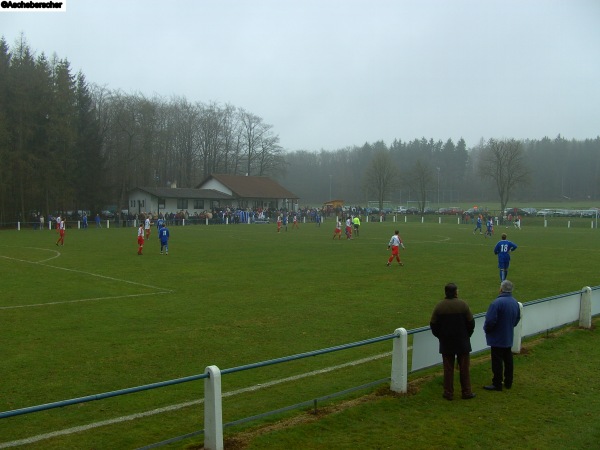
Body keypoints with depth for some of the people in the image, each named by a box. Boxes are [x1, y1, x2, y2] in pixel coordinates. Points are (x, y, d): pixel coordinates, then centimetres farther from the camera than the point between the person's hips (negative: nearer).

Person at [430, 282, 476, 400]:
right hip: (462, 342, -1)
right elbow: (471, 322, -5)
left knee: (448, 368, 7)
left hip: (446, 343, 1)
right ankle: (466, 392, 15)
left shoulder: (439, 306, -5)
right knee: (464, 368, 10)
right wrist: (467, 335, 11)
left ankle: (448, 393, 10)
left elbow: (433, 325, -2)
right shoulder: (463, 304, -9)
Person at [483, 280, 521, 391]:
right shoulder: (515, 303, 3)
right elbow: (517, 319, 15)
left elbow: (490, 320, -24)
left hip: (497, 337, -8)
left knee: (497, 361, 1)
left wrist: (486, 329, -5)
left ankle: (497, 384, 7)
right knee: (508, 360, 16)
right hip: (509, 337, 8)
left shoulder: (497, 303, -24)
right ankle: (508, 382, 26)